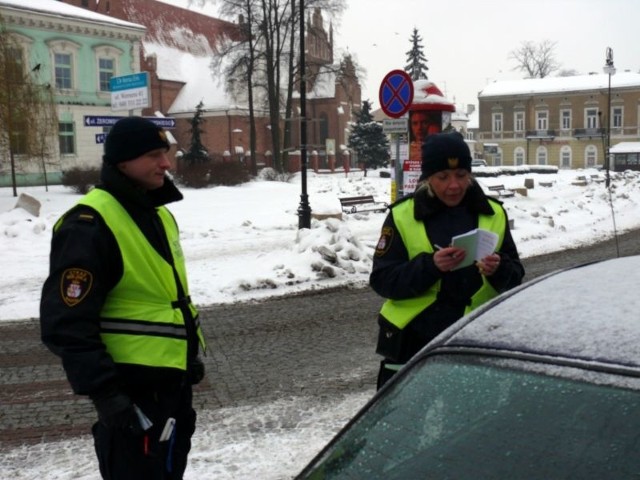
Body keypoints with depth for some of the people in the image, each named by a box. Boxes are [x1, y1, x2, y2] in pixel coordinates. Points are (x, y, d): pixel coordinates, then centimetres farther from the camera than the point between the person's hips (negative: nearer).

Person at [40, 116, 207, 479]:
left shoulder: (159, 215, 10)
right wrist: (104, 392, -24)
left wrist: (192, 351, 20)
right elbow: (67, 324, -22)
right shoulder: (89, 225, -20)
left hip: (174, 377, 9)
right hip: (132, 389, -9)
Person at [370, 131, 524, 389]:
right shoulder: (403, 216, -3)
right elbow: (381, 280, -7)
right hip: (413, 342, -1)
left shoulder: (493, 214, 4)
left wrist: (500, 271, -18)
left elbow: (515, 277, 5)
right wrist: (429, 265, -23)